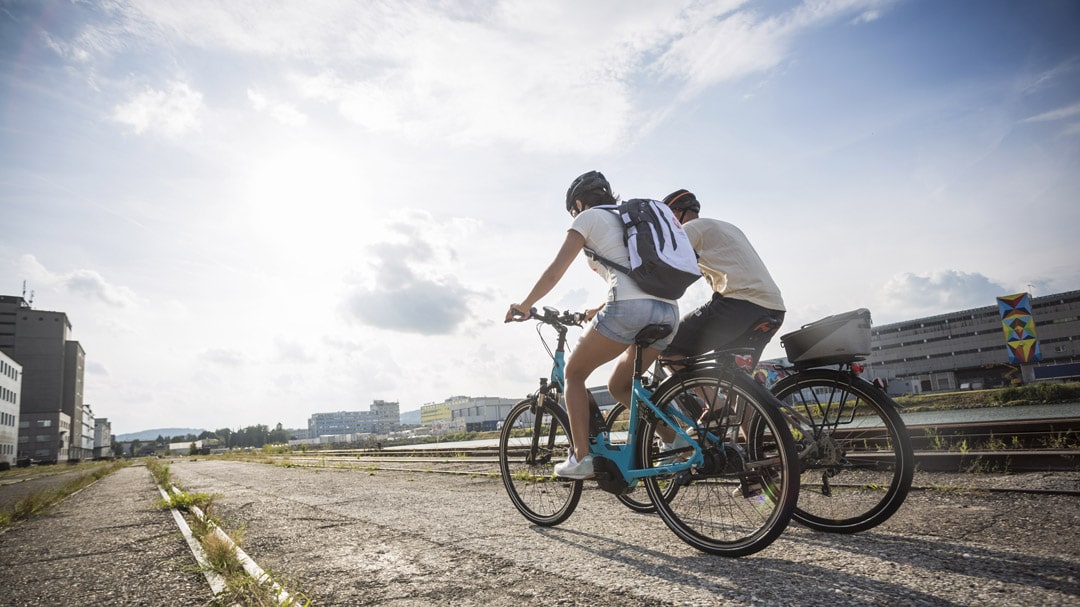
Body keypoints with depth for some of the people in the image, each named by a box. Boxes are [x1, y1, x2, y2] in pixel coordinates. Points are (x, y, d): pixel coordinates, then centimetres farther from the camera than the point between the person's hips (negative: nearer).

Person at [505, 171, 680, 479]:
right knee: (619, 386, 22)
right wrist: (597, 312, 47)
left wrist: (523, 306, 19)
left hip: (630, 308, -7)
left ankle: (581, 457, 4)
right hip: (669, 310, 7)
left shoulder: (588, 217, 10)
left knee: (574, 373, 12)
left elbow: (555, 272, 6)